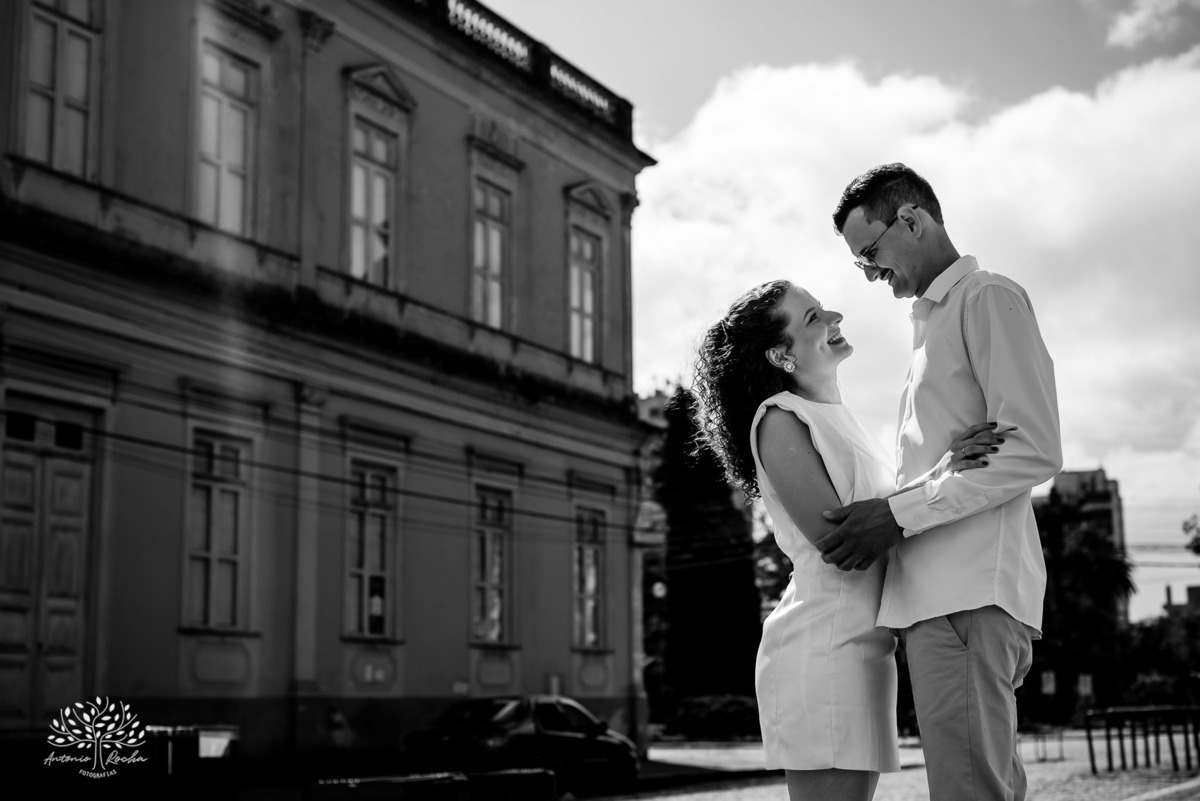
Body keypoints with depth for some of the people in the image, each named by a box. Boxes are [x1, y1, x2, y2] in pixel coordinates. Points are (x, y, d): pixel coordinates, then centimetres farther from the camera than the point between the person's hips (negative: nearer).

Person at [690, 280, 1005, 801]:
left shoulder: (836, 420, 20)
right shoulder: (780, 420, -7)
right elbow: (836, 535, -16)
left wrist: (957, 463, 5)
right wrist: (936, 479, -17)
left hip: (863, 646, 9)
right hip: (824, 646, -9)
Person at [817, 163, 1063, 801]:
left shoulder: (989, 298, 0)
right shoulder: (933, 318, 27)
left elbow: (1034, 451, -10)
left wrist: (901, 513, -12)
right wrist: (878, 519, 10)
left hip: (970, 591, -9)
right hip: (935, 595, 9)